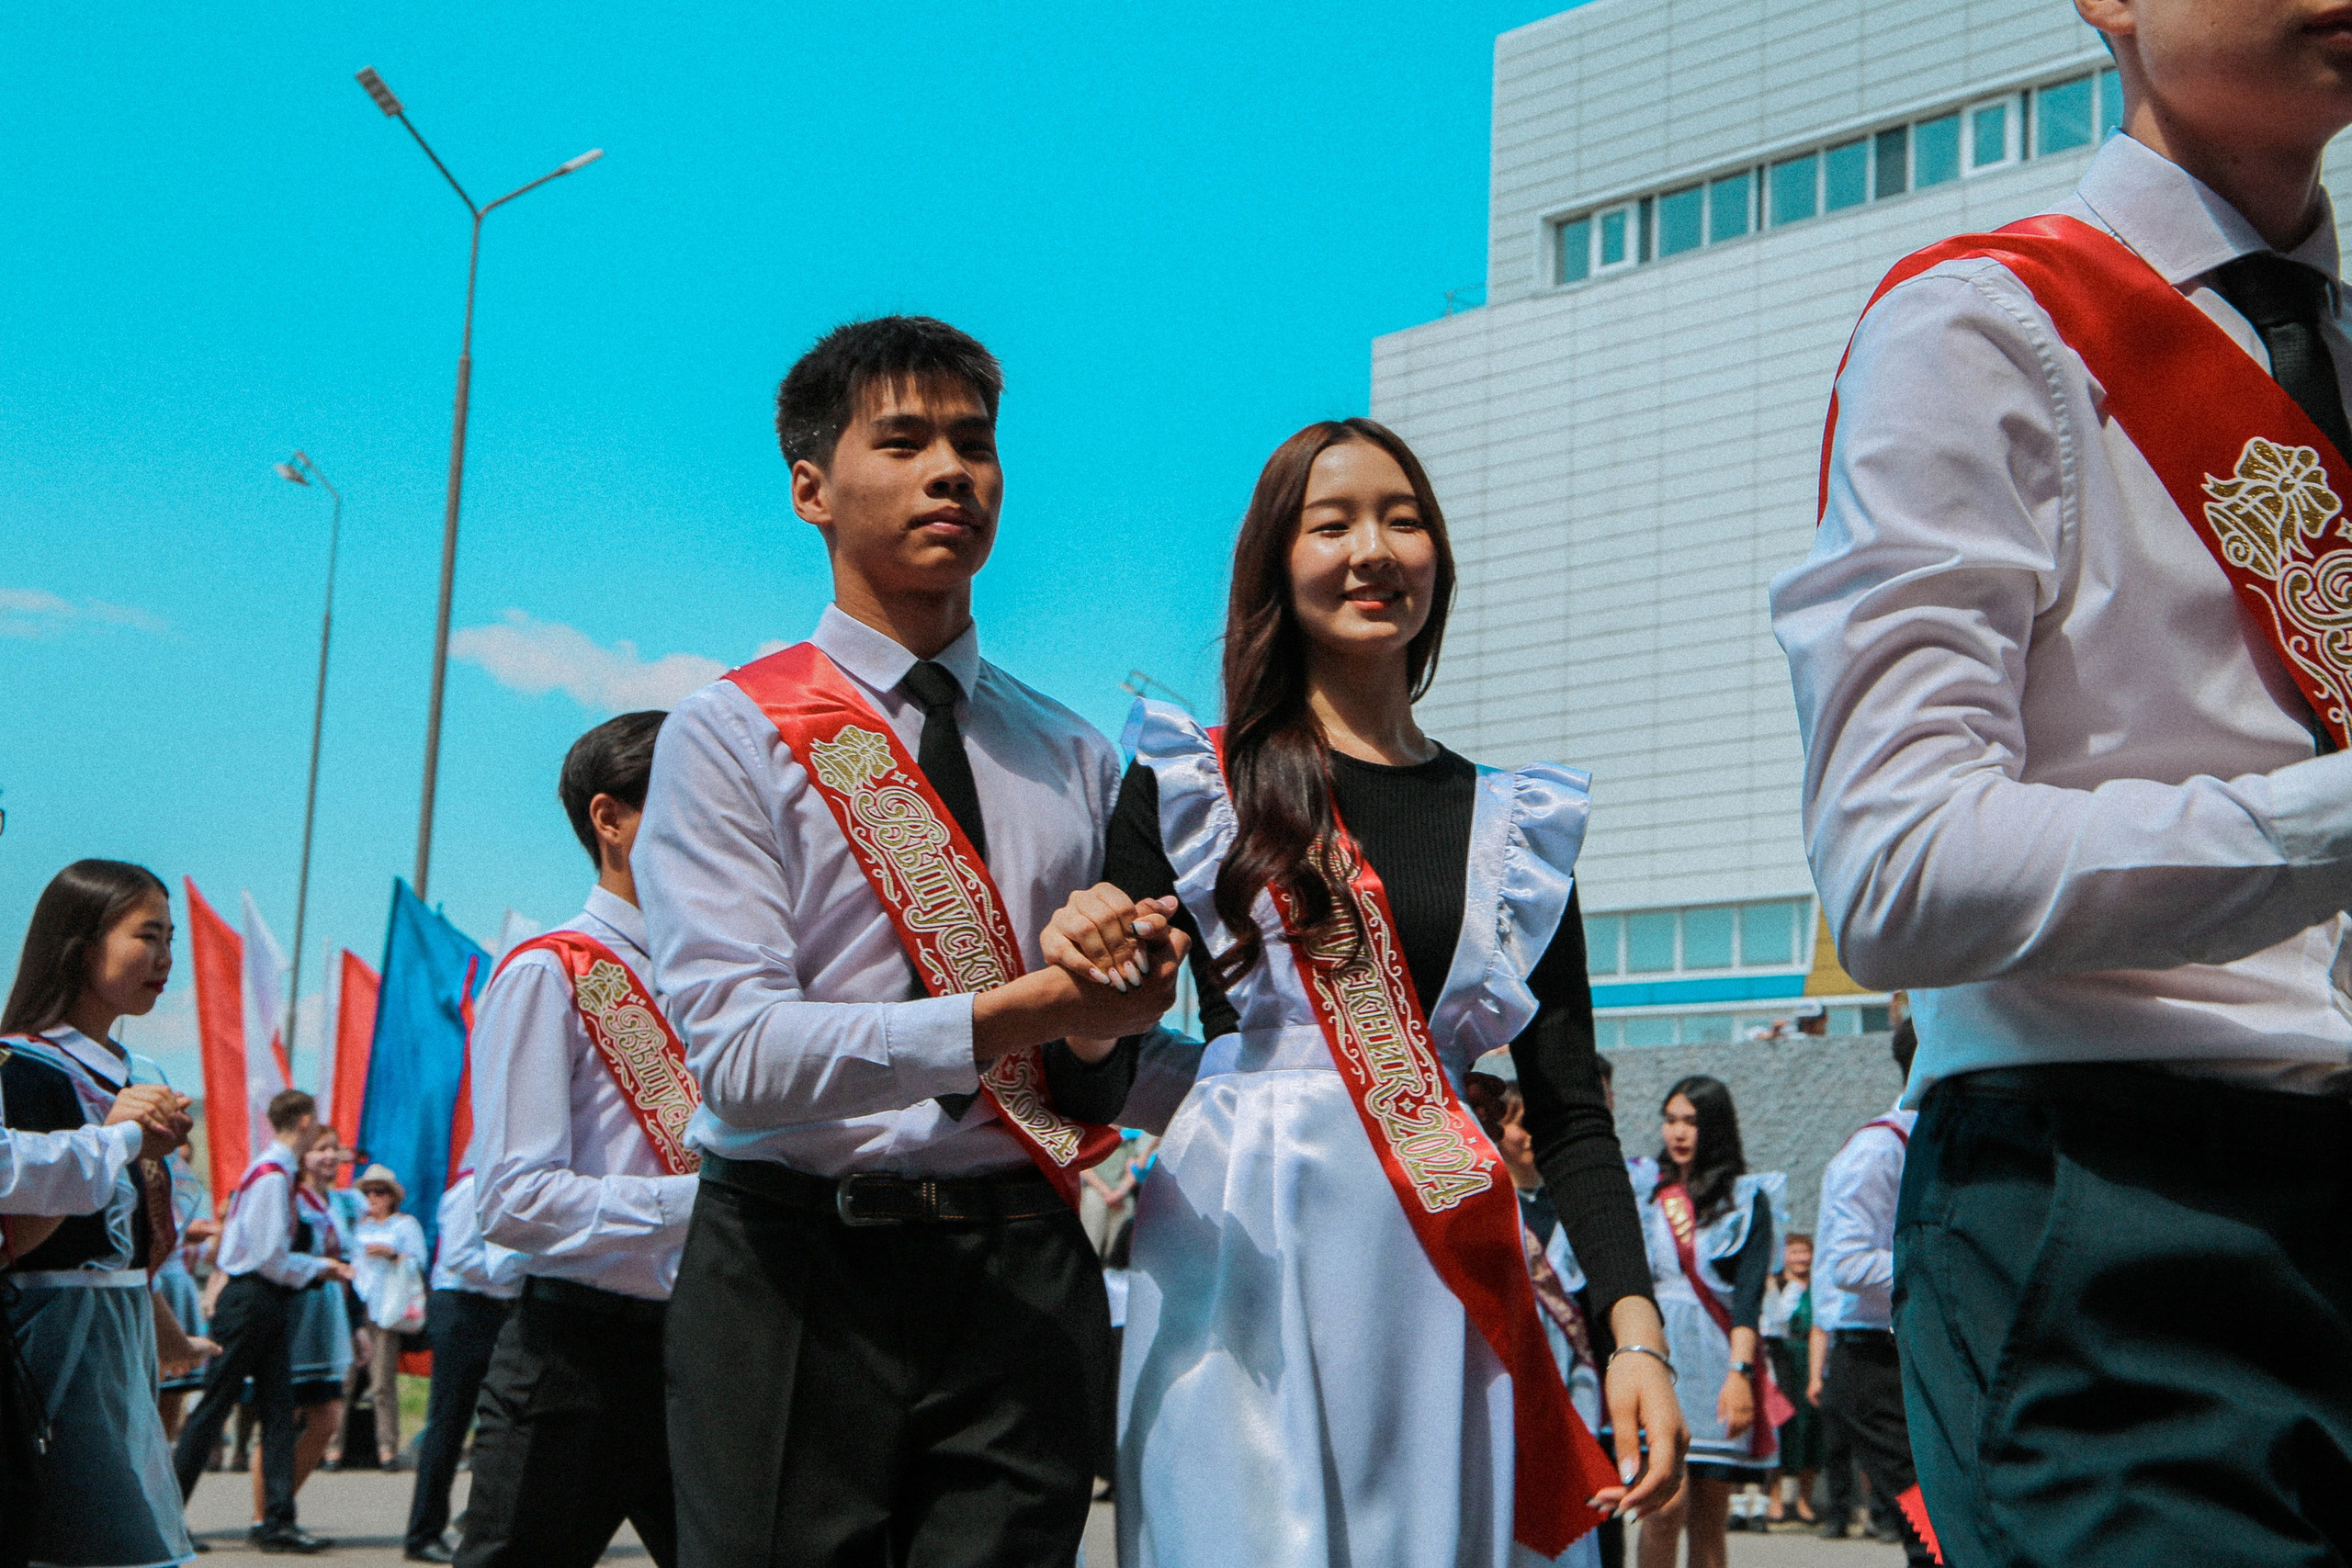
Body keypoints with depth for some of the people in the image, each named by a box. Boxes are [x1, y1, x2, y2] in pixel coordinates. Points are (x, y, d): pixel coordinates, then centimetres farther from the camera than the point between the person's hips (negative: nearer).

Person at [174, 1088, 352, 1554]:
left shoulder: (280, 1173, 13)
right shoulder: (271, 1175, -17)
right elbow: (269, 1258, -20)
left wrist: (322, 1264, 11)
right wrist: (320, 1267, -8)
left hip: (269, 1304, 9)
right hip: (249, 1301, -9)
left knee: (278, 1411, 4)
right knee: (214, 1407, -2)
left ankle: (278, 1521, 4)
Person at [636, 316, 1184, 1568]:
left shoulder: (1074, 760, 14)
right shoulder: (731, 734, 0)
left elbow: (1136, 1075, 13)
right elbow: (737, 1052, -13)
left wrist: (1110, 1021, -11)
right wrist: (1008, 1013, -22)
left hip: (1025, 1277, 4)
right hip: (798, 1271, -3)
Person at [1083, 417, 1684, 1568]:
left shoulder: (1512, 826, 13)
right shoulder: (1192, 778, 6)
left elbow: (1569, 1113, 9)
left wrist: (1637, 1332, -3)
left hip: (1439, 1283, 3)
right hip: (1241, 1261, -2)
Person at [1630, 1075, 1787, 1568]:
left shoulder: (1747, 1200, 7)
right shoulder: (1642, 1189, 11)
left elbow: (1749, 1296, -3)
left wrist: (1739, 1372, -14)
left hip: (1718, 1365, 0)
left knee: (1710, 1517, 1)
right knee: (1667, 1504, -15)